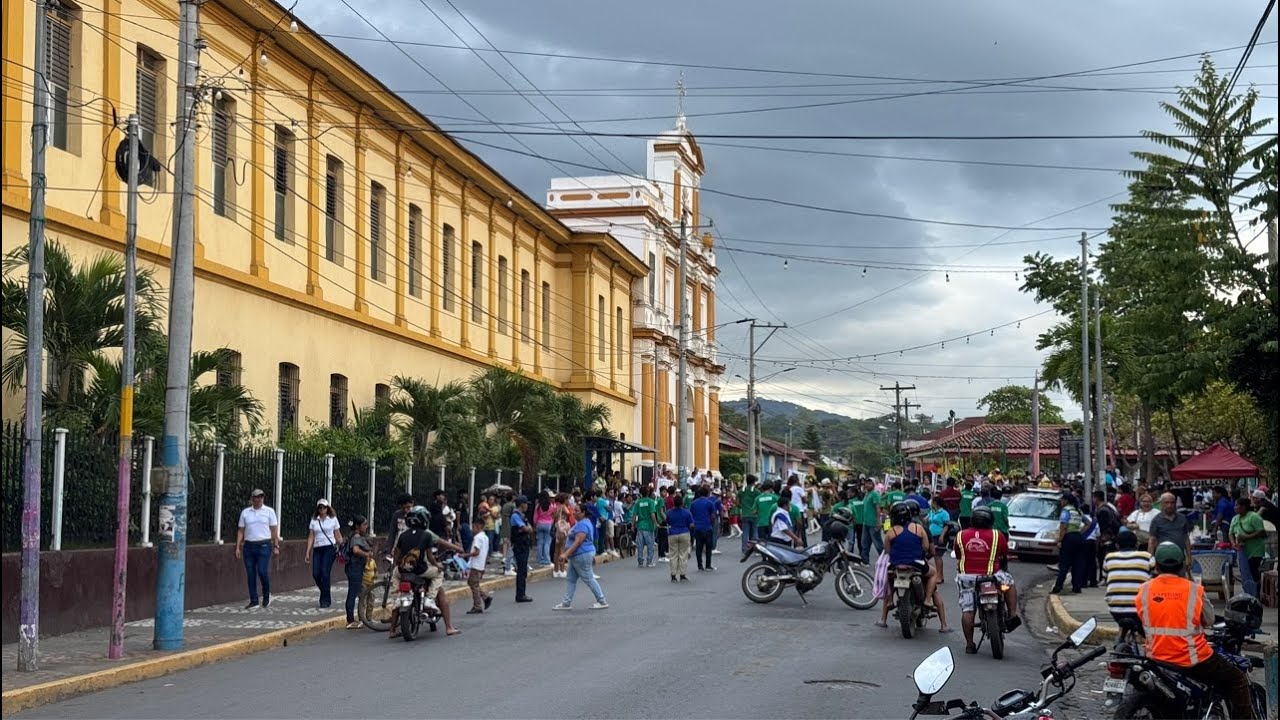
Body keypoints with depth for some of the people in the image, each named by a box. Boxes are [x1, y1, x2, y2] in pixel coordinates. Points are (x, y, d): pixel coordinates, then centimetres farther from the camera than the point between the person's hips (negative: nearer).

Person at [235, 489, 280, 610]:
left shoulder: (269, 511, 3)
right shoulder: (245, 512, 9)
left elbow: (274, 530, 2)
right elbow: (240, 531, 10)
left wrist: (276, 546, -4)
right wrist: (238, 547, 3)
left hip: (264, 546, -3)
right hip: (249, 546, 3)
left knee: (263, 572, -12)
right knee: (251, 575, 3)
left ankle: (266, 596, 12)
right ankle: (253, 601, 9)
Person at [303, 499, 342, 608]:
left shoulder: (333, 519, 6)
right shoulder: (314, 520, 11)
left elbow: (338, 536, 9)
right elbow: (311, 537, 10)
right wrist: (307, 552, 3)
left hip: (329, 548, -3)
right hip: (317, 549, 3)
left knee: (325, 573, -13)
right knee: (315, 574, -5)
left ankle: (325, 600, -4)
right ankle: (327, 593, 20)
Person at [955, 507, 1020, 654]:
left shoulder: (961, 536, 6)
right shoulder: (997, 536, 1)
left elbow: (958, 558, 11)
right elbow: (1005, 557, 13)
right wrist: (1004, 569, 33)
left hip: (967, 577, 1)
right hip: (991, 576, -1)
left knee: (967, 611, 6)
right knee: (1009, 582, 25)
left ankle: (969, 644, 7)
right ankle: (1012, 615, 16)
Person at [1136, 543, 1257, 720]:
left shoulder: (1144, 590, -4)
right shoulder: (1194, 590, -10)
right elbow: (1209, 621, 1)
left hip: (1156, 658, 4)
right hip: (1193, 661, -4)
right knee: (1238, 680, 13)